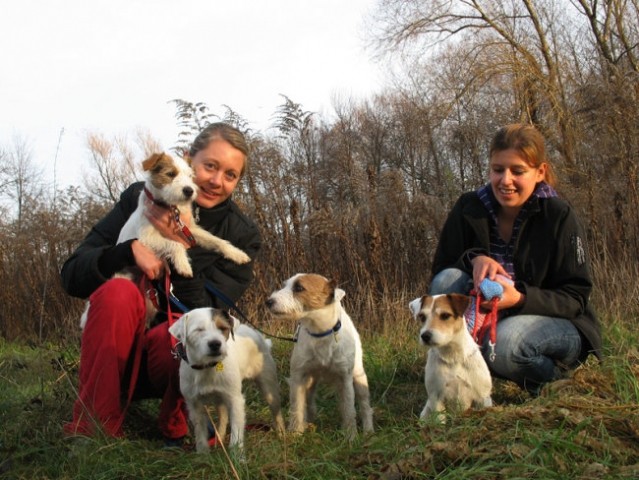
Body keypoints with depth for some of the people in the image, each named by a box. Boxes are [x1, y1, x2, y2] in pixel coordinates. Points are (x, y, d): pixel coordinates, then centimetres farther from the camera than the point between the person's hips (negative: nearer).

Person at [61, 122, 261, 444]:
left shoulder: (242, 235, -3)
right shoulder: (141, 198, -2)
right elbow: (72, 275, -6)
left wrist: (182, 247, -23)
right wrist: (130, 249, -23)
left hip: (173, 357, -1)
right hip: (117, 354, 1)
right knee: (119, 292, -31)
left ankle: (175, 428, -7)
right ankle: (91, 432, -22)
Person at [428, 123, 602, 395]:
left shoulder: (559, 217, -14)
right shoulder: (469, 209, -7)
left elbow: (575, 298, -15)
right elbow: (440, 271, -3)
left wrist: (520, 298, -34)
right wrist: (474, 259, -25)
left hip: (557, 325, -3)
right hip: (487, 321, 3)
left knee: (505, 340, -36)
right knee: (447, 281, -23)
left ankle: (558, 377, -4)